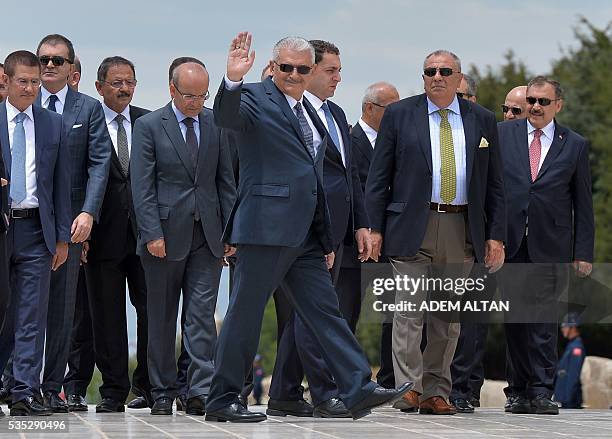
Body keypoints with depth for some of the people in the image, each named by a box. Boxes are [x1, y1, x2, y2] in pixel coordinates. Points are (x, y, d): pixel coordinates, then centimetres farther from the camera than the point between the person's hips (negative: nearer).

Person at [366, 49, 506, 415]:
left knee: (449, 317, 6)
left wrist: (496, 235, 4)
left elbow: (495, 183, 11)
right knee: (410, 312, -7)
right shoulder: (399, 115, 5)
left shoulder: (482, 120, 10)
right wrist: (375, 228, -4)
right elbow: (379, 176, 4)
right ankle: (409, 389, -4)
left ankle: (436, 392, 13)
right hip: (412, 227, -2)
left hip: (463, 231, 2)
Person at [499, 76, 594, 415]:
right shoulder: (502, 134, 8)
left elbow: (583, 204, 7)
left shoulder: (575, 145, 7)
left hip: (549, 246, -1)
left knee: (543, 320, -5)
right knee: (514, 320, 3)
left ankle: (541, 392, -1)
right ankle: (522, 391, 11)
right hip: (509, 243, 1)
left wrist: (583, 253, 2)